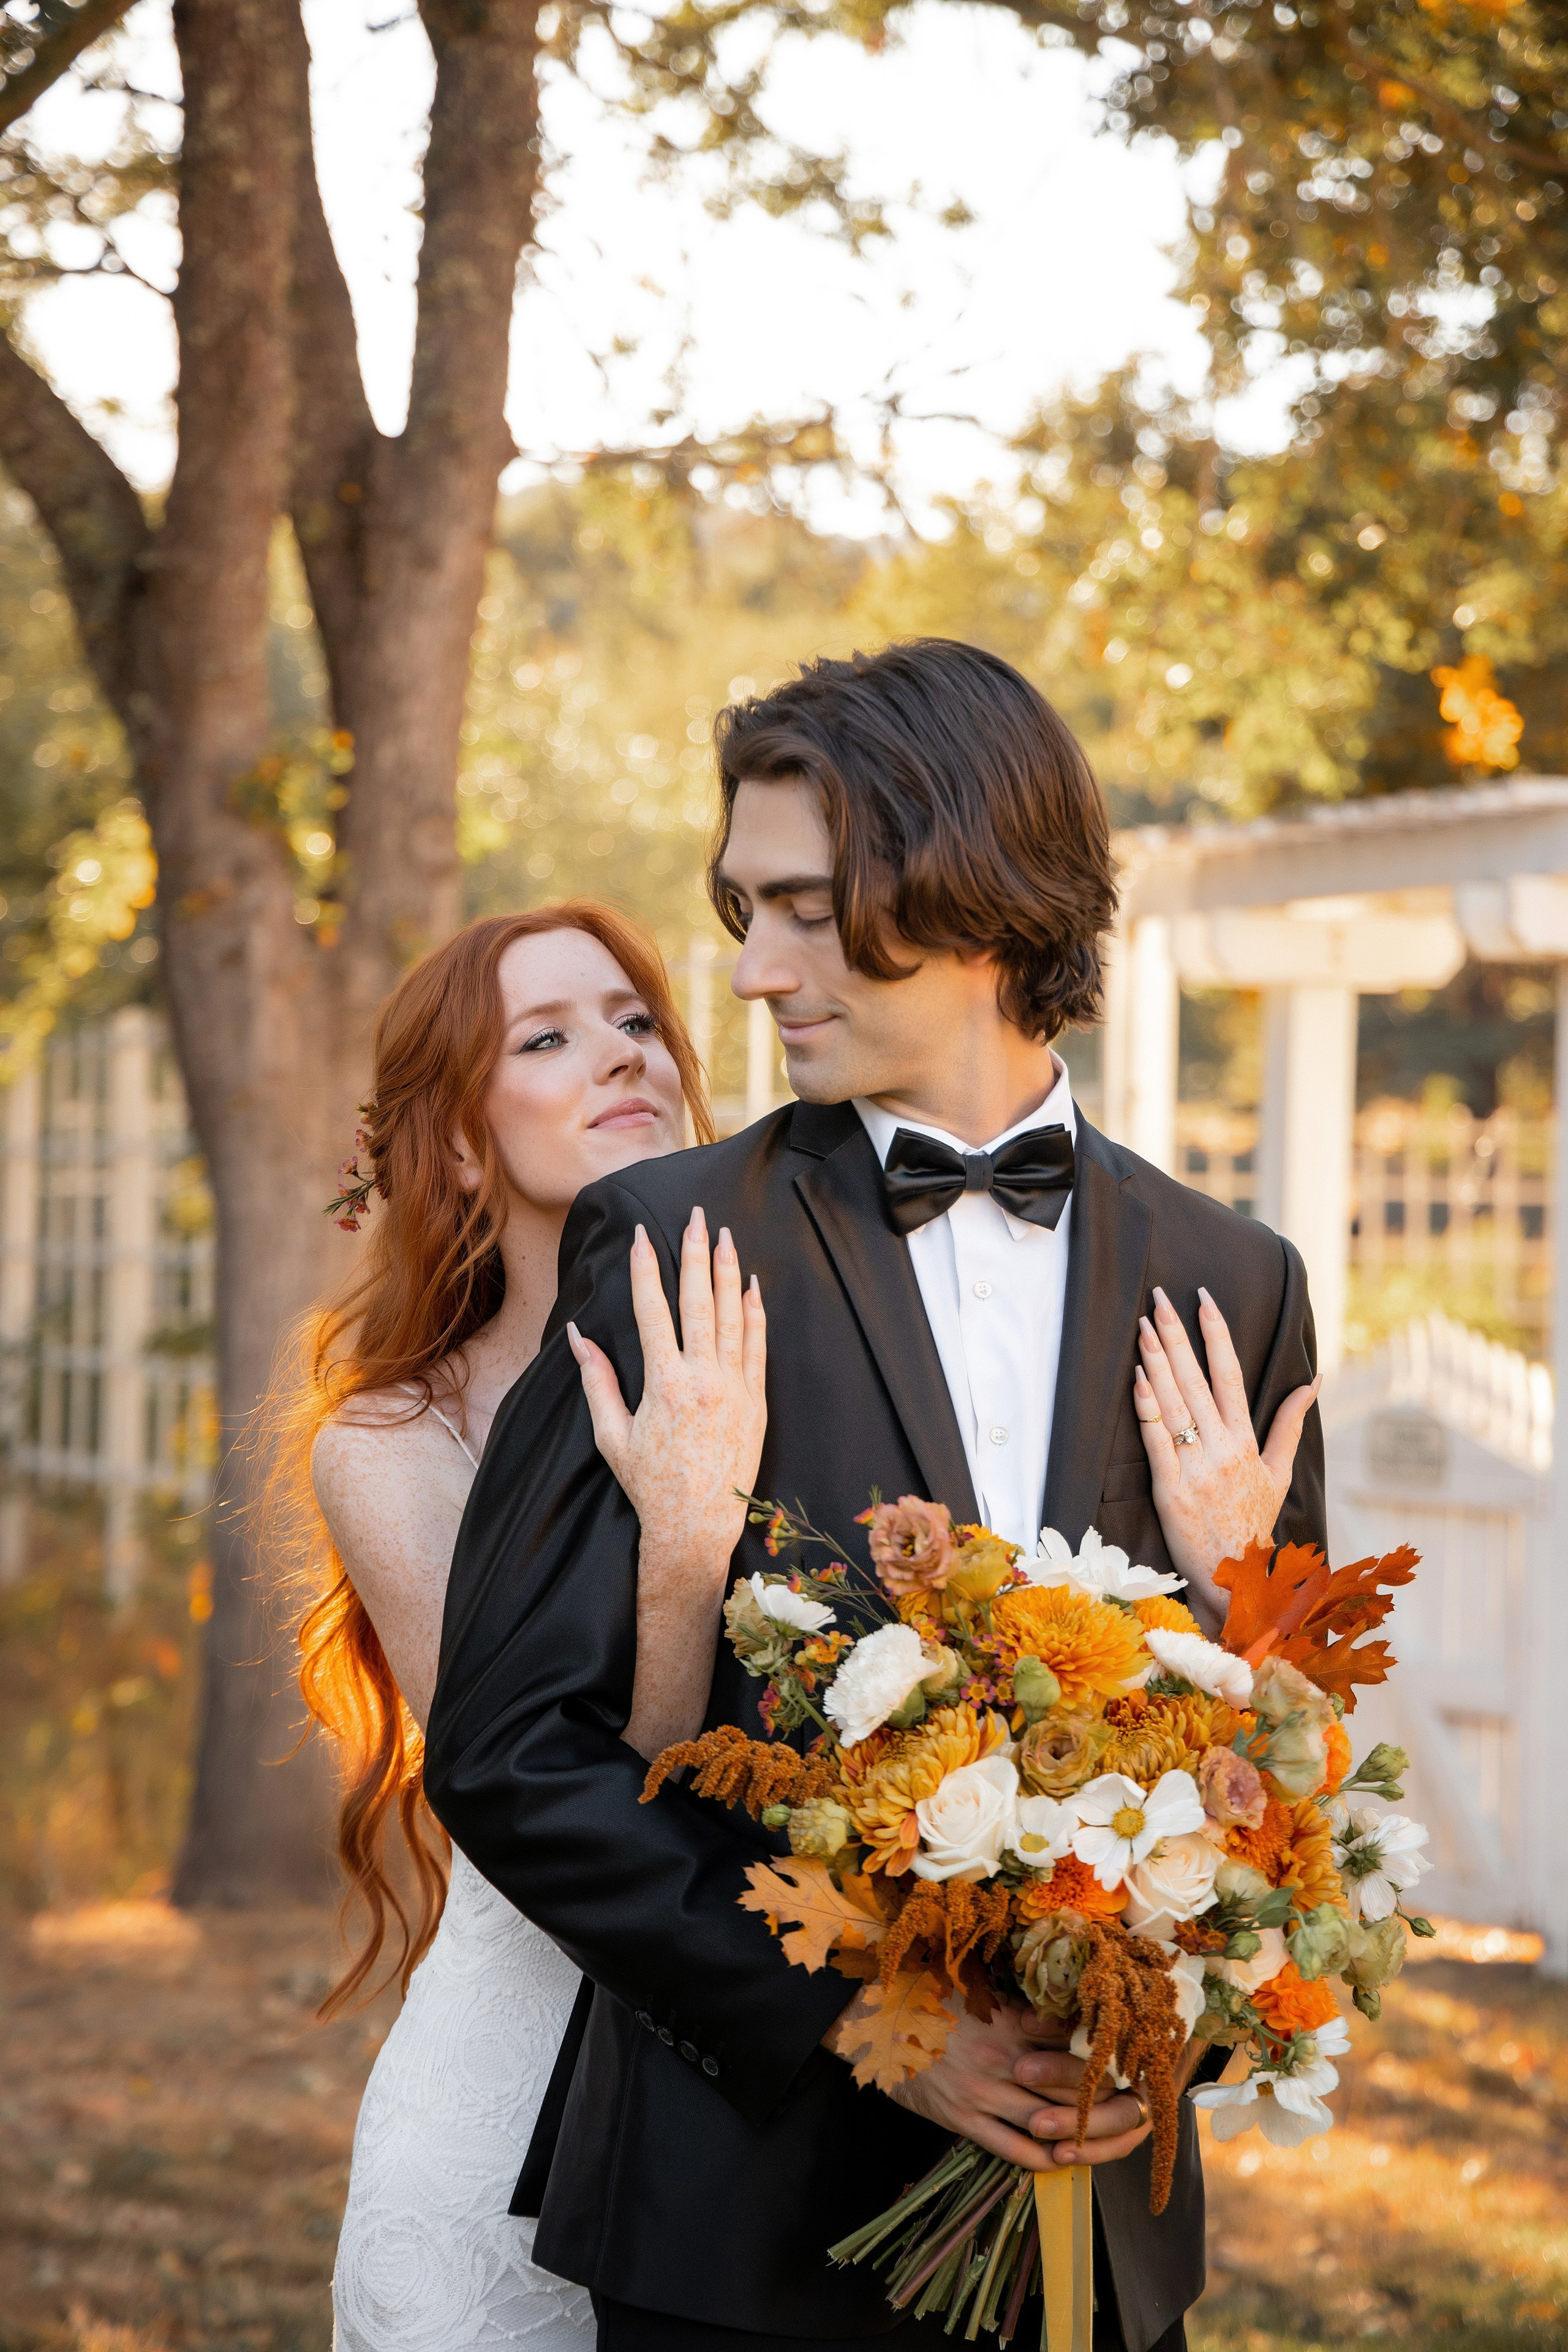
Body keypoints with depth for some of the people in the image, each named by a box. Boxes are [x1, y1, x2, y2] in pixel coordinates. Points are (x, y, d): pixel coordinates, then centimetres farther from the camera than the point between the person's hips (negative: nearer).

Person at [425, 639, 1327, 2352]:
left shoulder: (1228, 1287, 4)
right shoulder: (670, 1242, -5)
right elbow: (509, 1743, -7)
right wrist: (853, 2015, -15)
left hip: (1101, 2211, 3)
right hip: (750, 2210, -2)